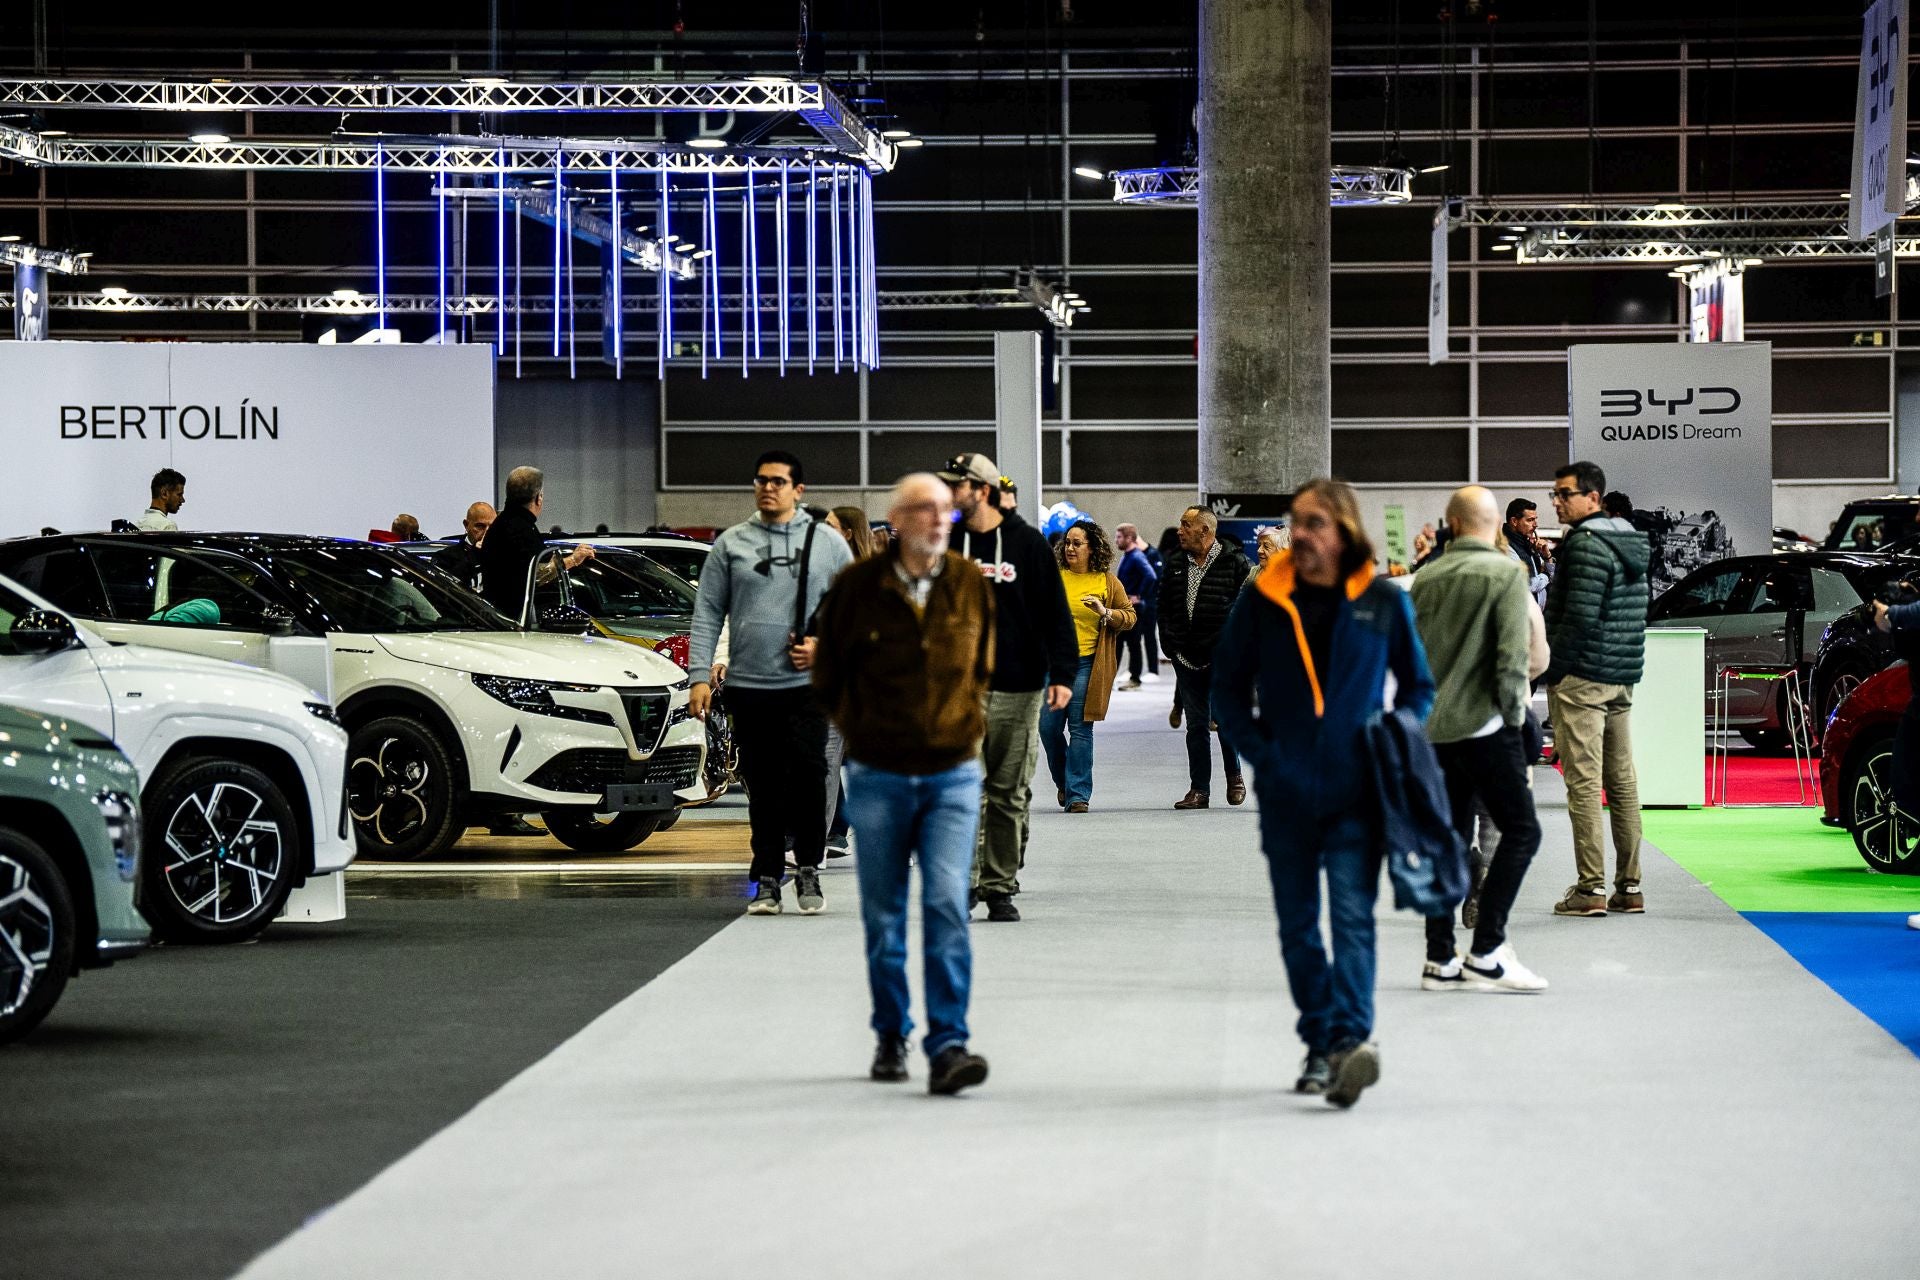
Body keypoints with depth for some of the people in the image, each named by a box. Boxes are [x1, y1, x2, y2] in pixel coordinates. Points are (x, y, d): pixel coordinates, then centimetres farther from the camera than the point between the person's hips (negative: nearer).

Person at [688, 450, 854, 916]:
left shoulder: (827, 543, 7)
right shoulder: (731, 544, 8)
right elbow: (707, 613, 7)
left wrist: (825, 644, -5)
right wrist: (700, 675, -1)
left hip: (806, 685, -1)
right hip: (747, 686, 1)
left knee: (808, 775, -12)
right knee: (762, 789, 5)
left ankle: (808, 869, 5)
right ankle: (766, 880, 12)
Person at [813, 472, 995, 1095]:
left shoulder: (972, 587, 1)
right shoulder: (857, 586, -4)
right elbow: (827, 671, 9)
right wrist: (858, 731, 10)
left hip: (953, 775, 0)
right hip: (878, 776, 0)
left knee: (948, 905, -13)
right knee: (883, 914, 8)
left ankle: (948, 1046, -15)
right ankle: (891, 1036, 24)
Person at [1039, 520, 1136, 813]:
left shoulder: (1108, 582, 4)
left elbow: (1130, 617, 5)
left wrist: (1105, 613, -11)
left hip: (1088, 664, -2)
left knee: (1080, 728, -5)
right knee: (1048, 726, 0)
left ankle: (1078, 794, 0)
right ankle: (1063, 781, 25)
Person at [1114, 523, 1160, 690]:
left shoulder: (1137, 557, -16)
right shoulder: (1125, 556, 13)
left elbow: (1151, 576, -30)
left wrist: (1138, 597, -23)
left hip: (1133, 607, -9)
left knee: (1134, 642, -2)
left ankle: (1135, 678, 5)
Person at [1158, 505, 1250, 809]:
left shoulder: (1234, 562, -4)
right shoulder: (1175, 567, 12)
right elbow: (1164, 610, 17)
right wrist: (1169, 645, 7)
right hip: (1187, 658, 5)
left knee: (1224, 719, -4)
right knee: (1196, 725, 6)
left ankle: (1234, 776, 20)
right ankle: (1199, 790, 9)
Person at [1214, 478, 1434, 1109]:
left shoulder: (1384, 601, 2)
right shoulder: (1262, 600, 2)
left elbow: (1418, 687, 13)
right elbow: (1227, 689, 10)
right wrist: (1262, 755, -2)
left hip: (1356, 793, -2)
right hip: (1286, 795, 2)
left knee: (1352, 916, -15)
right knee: (1298, 928, 8)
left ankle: (1352, 1038, -23)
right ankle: (1320, 1044, 19)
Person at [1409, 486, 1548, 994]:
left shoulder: (1426, 578, 8)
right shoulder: (1505, 572, -8)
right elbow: (1512, 653, -15)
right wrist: (1514, 712, -4)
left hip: (1435, 727, 6)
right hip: (1484, 723, -6)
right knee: (1521, 830, 1)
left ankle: (1440, 960, 10)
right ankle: (1485, 953, -5)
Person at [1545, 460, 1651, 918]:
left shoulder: (1586, 544, -14)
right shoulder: (1631, 541, 16)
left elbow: (1579, 617, -21)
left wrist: (1553, 668, -13)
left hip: (1582, 678, -9)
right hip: (1622, 678, 9)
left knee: (1583, 781, -8)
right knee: (1622, 780, 10)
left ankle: (1591, 888, -9)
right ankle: (1629, 886, 13)